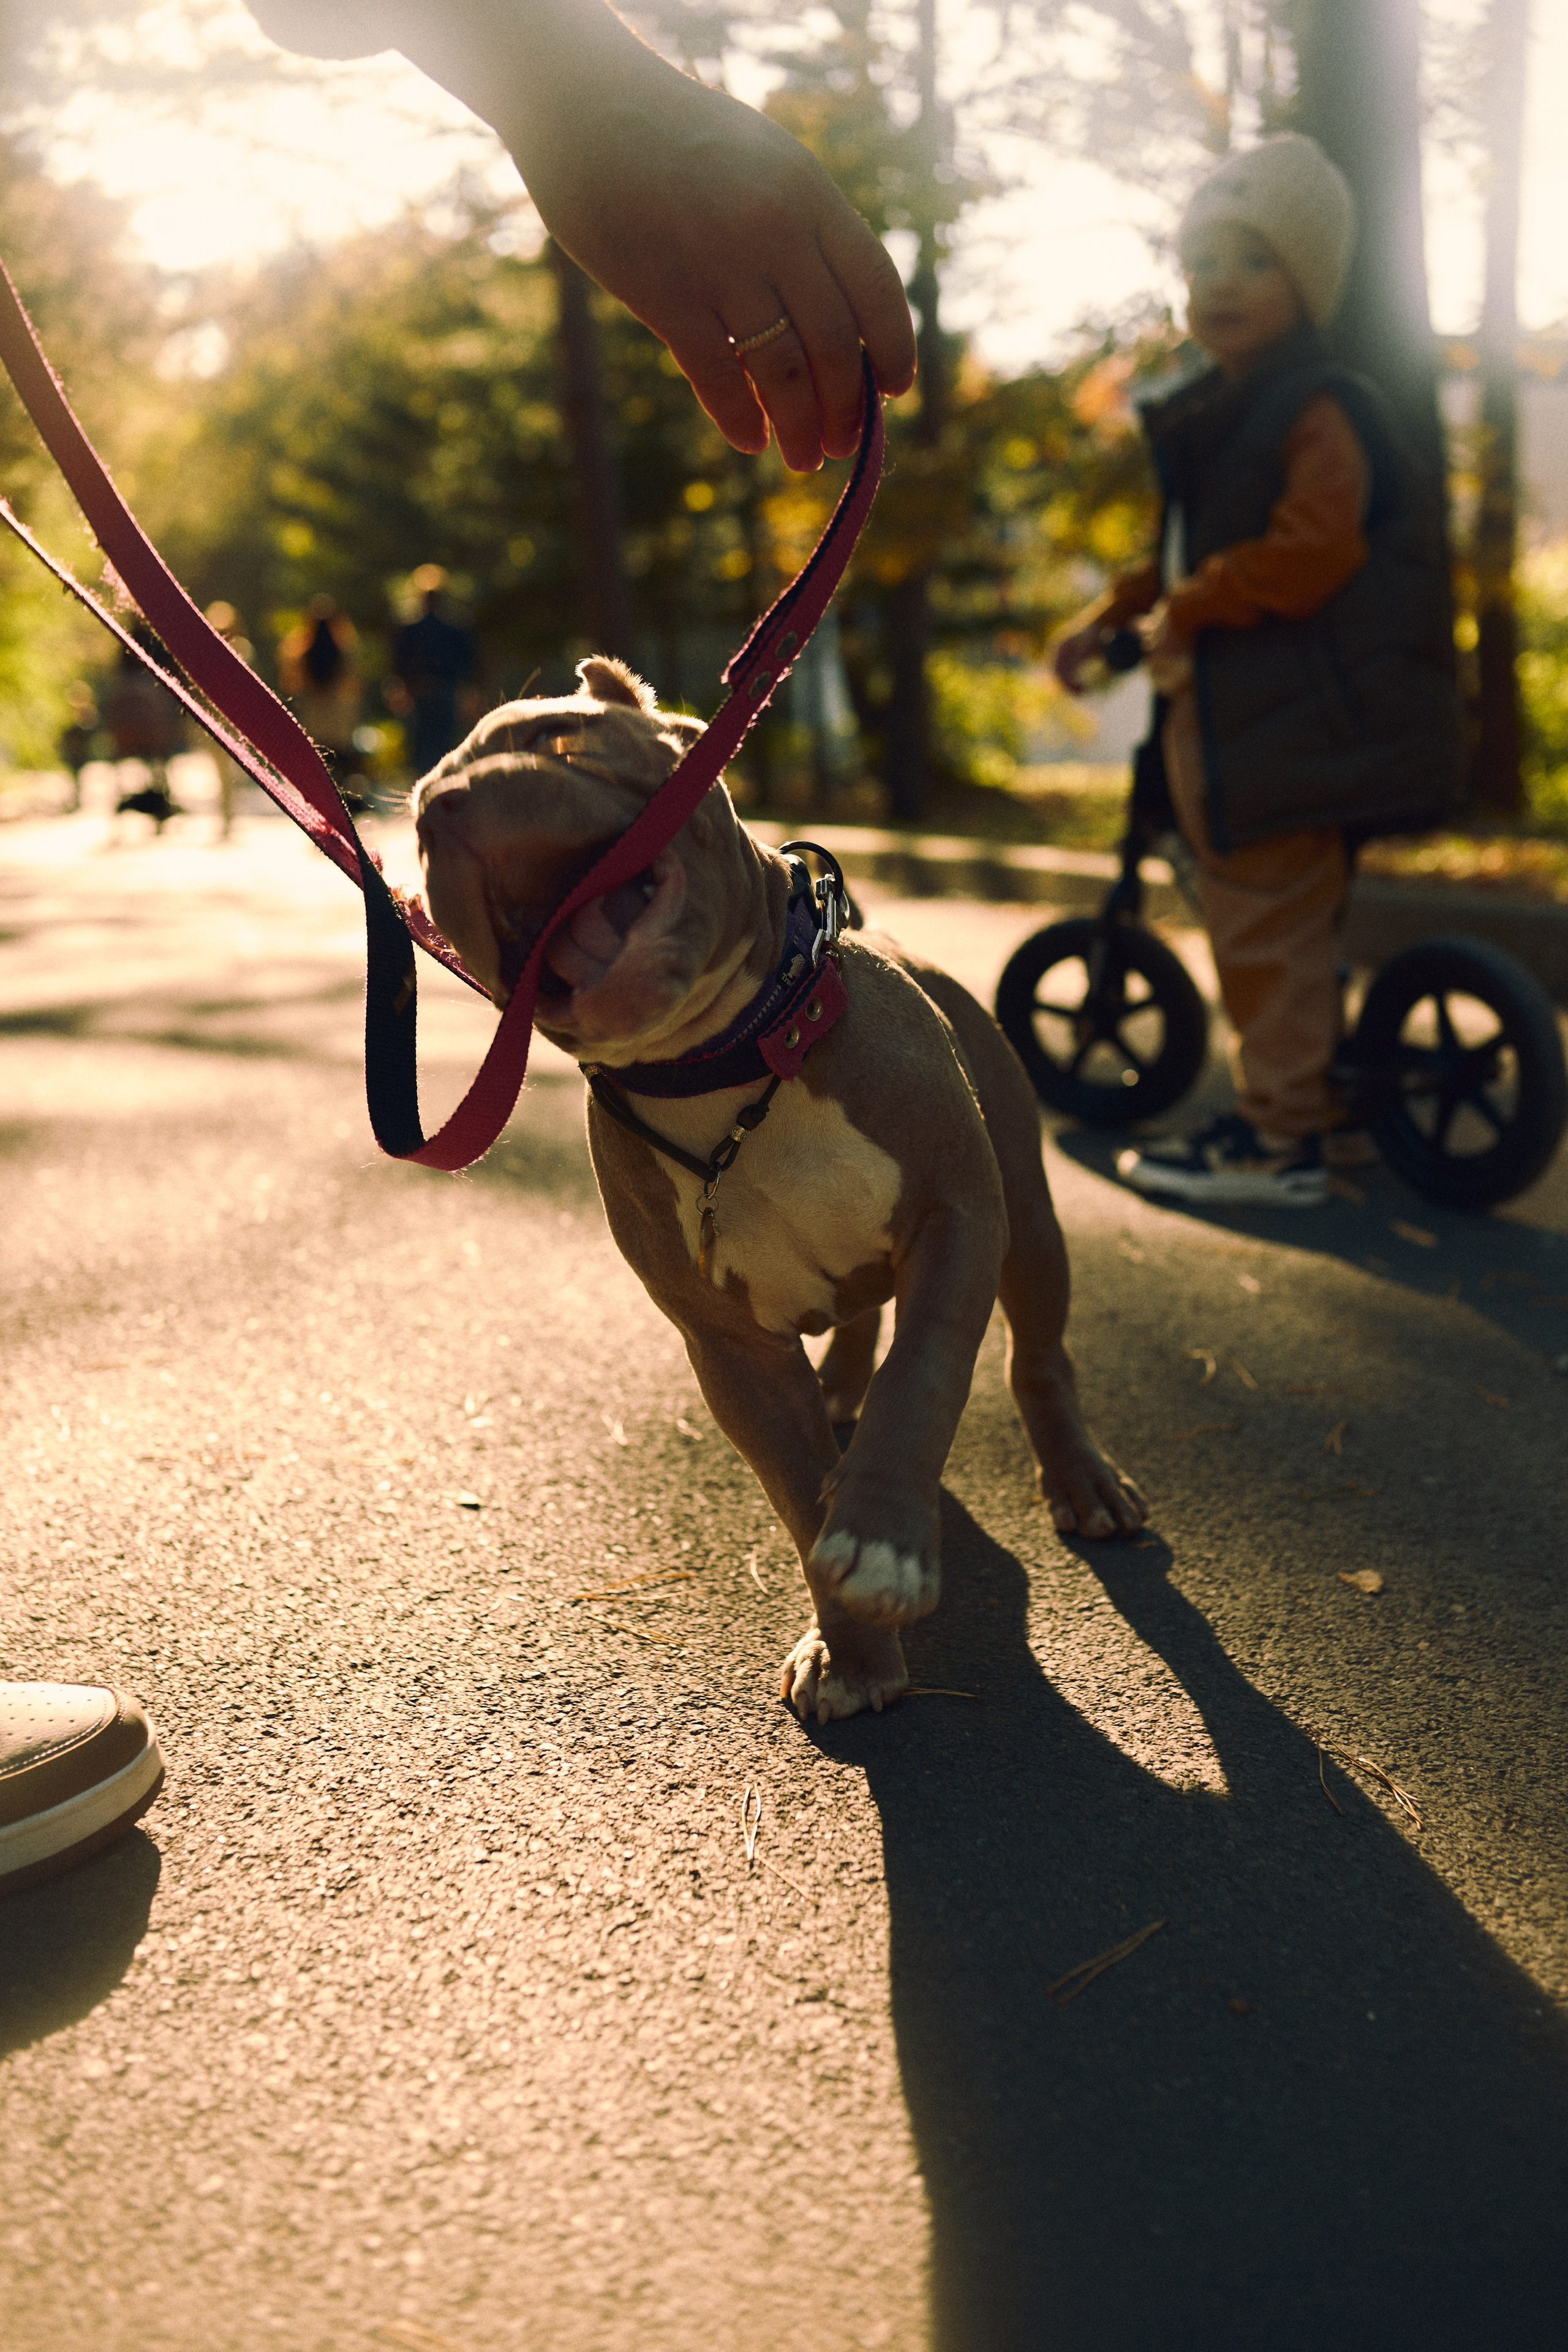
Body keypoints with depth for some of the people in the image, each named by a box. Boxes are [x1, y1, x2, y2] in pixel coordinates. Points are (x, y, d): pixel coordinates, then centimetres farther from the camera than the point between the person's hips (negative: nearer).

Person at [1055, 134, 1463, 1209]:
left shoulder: (1322, 409, -11)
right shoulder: (1215, 413, 20)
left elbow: (1309, 549, -23)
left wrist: (1185, 613, -19)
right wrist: (1106, 619, 15)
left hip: (1299, 714, -10)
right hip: (1223, 709, 10)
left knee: (1266, 925, -7)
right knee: (1293, 928, 16)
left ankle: (1278, 1137, 0)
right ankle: (1324, 1105, 27)